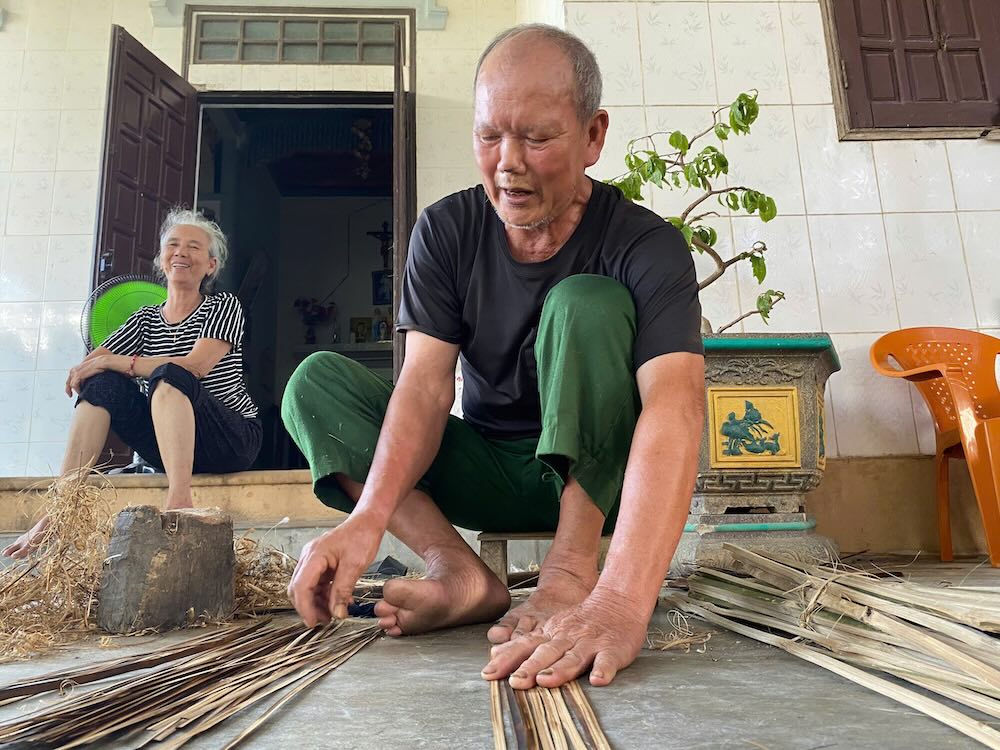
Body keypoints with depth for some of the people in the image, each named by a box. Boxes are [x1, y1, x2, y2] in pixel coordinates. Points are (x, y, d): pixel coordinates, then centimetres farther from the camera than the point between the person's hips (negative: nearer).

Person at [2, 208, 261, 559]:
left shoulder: (224, 306, 2)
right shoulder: (146, 318, 17)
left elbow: (196, 366, -16)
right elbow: (83, 368, 6)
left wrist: (118, 362, -16)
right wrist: (98, 367, -18)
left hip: (233, 439, -4)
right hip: (168, 445, 5)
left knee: (169, 376, -30)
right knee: (103, 382, -16)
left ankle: (179, 501, -46)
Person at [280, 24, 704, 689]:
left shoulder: (647, 245, -18)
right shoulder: (446, 231, -7)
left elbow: (675, 408, -35)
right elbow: (427, 383, -16)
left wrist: (623, 599, -50)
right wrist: (369, 515, -34)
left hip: (597, 477, -3)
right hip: (486, 470, 4)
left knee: (588, 302, -28)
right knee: (315, 380, -13)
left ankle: (573, 566, -27)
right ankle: (460, 573, -26)